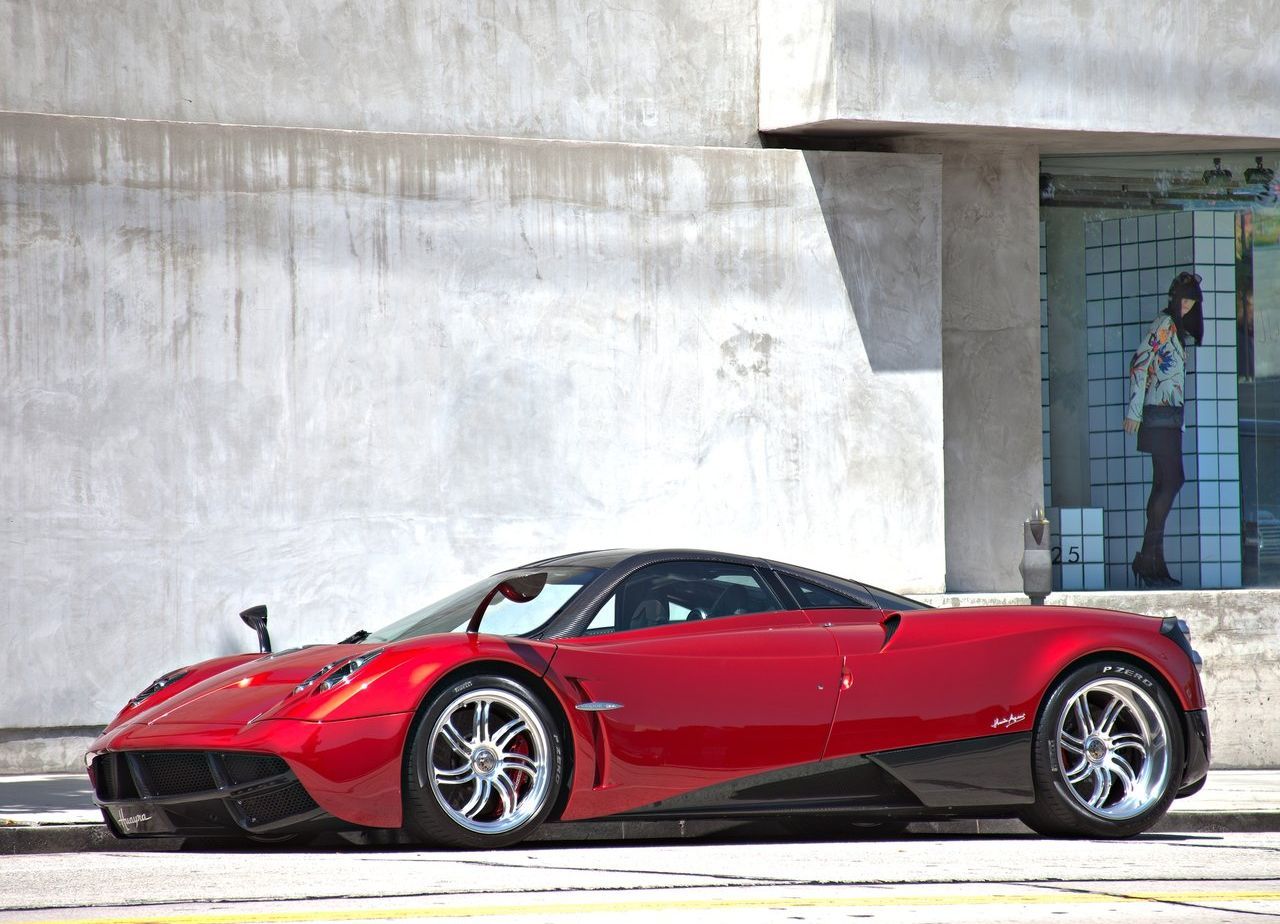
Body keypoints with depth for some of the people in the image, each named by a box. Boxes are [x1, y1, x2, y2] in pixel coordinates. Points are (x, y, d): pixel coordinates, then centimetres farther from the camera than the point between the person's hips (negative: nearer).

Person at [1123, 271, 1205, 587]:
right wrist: (1134, 411, -17)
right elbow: (1139, 364, -14)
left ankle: (1152, 561, 3)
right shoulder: (1164, 324, -7)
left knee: (1163, 484, 5)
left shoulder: (1178, 329, 20)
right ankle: (1149, 556, -16)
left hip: (1169, 416, 9)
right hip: (1160, 414, -9)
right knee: (1172, 481, -14)